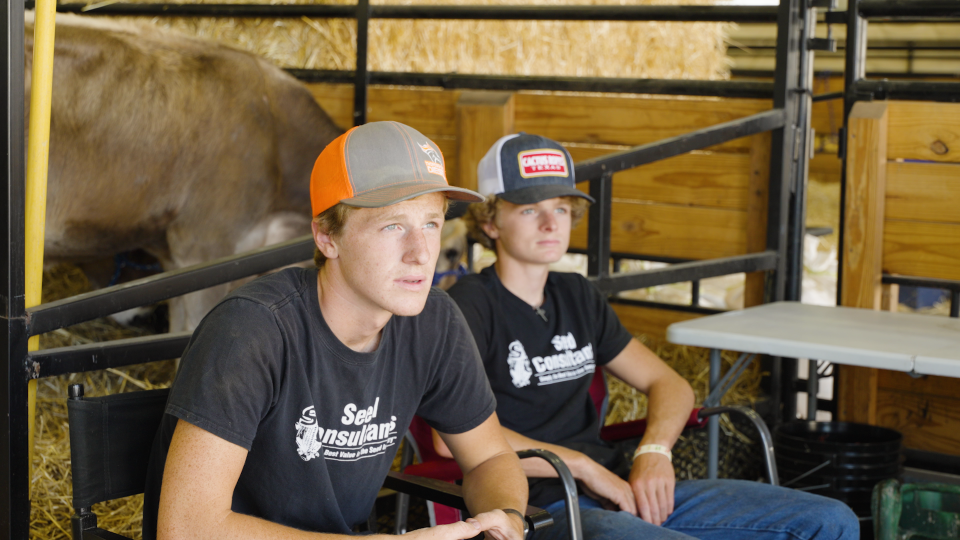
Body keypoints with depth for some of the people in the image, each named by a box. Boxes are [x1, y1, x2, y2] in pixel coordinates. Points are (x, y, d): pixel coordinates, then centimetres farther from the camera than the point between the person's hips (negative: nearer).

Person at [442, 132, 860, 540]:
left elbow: (668, 384, 21)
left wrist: (654, 451, -2)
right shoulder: (470, 305, -5)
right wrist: (581, 465, -15)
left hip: (620, 490, 8)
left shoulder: (576, 296, 18)